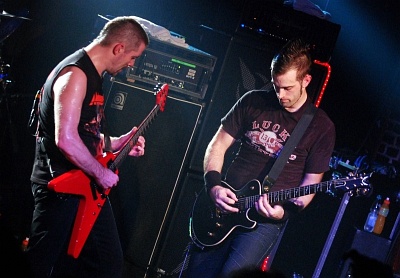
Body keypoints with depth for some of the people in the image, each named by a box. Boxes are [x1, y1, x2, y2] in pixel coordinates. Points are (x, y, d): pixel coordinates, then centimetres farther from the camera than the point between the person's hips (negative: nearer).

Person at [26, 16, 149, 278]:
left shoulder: (93, 74, 15)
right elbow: (65, 139, -28)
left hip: (89, 186, 10)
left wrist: (116, 143, 14)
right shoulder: (75, 74, -18)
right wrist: (101, 173, -18)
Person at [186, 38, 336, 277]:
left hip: (266, 220, -3)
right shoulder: (253, 101, 3)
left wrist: (284, 210, -19)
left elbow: (310, 183, -2)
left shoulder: (321, 127, -4)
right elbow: (218, 145, 6)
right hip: (224, 205, 4)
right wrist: (214, 186, -9)